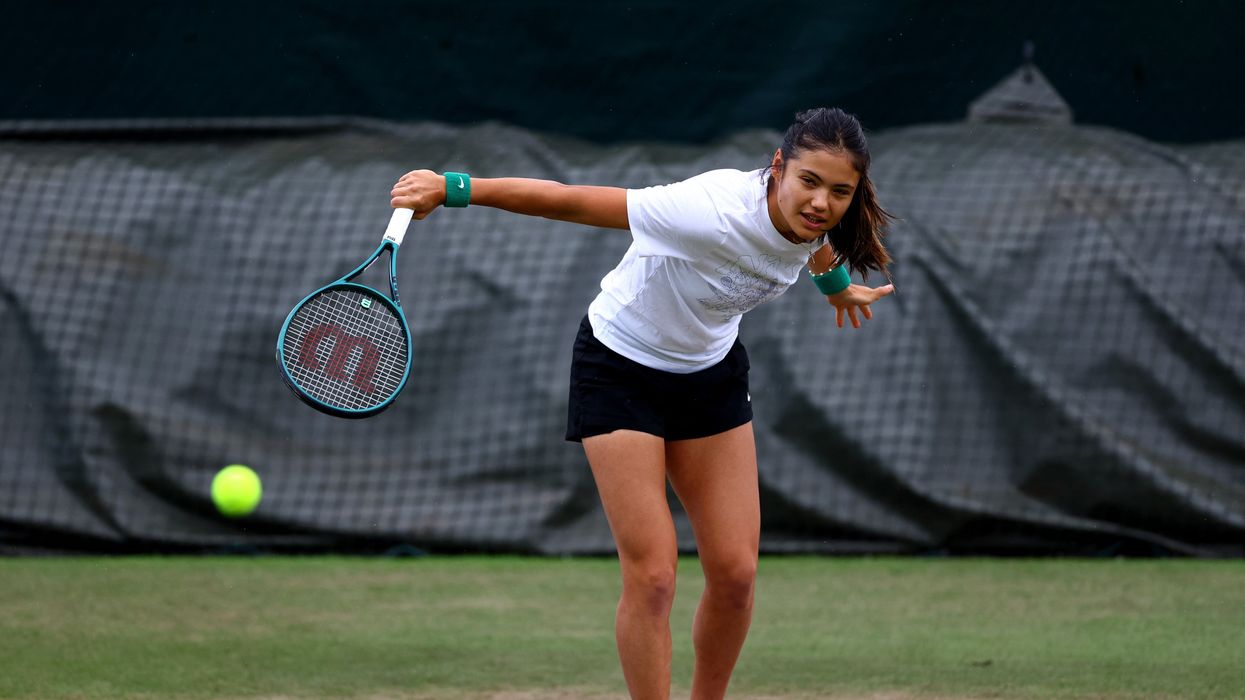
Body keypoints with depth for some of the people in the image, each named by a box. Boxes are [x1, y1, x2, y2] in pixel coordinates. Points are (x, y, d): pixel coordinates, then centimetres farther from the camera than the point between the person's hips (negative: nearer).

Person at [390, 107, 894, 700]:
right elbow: (571, 202, -32)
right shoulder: (711, 214, -38)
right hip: (622, 370, -6)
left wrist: (835, 282, 33)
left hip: (711, 371, 6)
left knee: (735, 573, 2)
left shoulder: (815, 221, -17)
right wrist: (452, 189, -29)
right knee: (651, 577, -12)